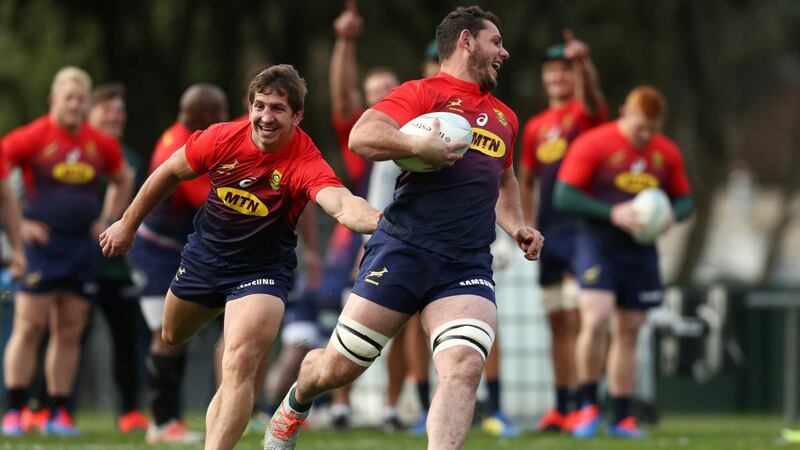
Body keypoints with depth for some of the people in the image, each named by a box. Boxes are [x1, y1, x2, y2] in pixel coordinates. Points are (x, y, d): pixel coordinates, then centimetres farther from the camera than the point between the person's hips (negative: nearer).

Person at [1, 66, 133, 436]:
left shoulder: (102, 145, 9)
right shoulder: (33, 137, -6)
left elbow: (122, 181, 27)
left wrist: (107, 221, 15)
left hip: (82, 248, 5)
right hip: (41, 243, -5)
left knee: (69, 333, 5)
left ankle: (58, 413, 9)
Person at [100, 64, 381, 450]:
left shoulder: (306, 164, -30)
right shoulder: (223, 139, -19)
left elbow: (342, 205, -51)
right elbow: (170, 173, 0)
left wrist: (379, 220, -73)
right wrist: (128, 224, 9)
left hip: (262, 269, -5)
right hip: (204, 254, 5)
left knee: (239, 367, -24)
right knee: (171, 336, 28)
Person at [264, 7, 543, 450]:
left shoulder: (504, 118, 22)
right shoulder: (423, 93, 0)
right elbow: (361, 136, -14)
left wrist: (516, 227, 24)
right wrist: (417, 145, -27)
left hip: (468, 266, 4)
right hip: (403, 249, -4)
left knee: (464, 368, -21)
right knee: (338, 367, 5)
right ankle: (295, 405, 38)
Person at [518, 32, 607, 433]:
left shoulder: (585, 111, -2)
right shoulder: (535, 127, 15)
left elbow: (590, 92, -26)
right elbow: (526, 182, 22)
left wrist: (582, 61, -47)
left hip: (582, 228, -6)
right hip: (550, 232, 6)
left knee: (576, 318, -13)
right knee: (557, 321, 9)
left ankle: (579, 404, -13)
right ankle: (561, 407, 14)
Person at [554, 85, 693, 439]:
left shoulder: (667, 154, 7)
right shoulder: (592, 145, -9)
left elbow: (684, 199, 16)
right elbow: (563, 196, -11)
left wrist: (671, 215, -8)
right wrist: (611, 213, -21)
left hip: (640, 249, 5)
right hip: (598, 245, -5)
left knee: (628, 331, 8)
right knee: (595, 320, -21)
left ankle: (621, 417, 14)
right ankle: (588, 406, -5)